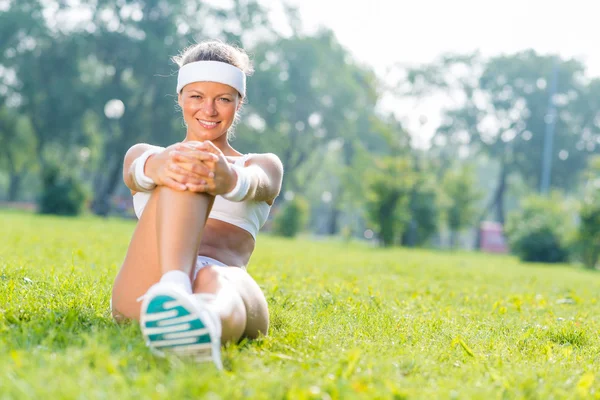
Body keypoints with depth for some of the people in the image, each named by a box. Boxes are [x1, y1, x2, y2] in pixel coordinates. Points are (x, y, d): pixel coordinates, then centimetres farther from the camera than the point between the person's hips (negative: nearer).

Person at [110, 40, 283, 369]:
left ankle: (205, 320, -77)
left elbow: (255, 184, -5)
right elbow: (134, 174, -2)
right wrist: (155, 167, -31)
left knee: (217, 282, -40)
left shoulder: (263, 166, 24)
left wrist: (229, 179, -34)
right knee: (182, 172, -27)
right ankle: (172, 292, -56)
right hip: (145, 291, 0)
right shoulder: (144, 155, 27)